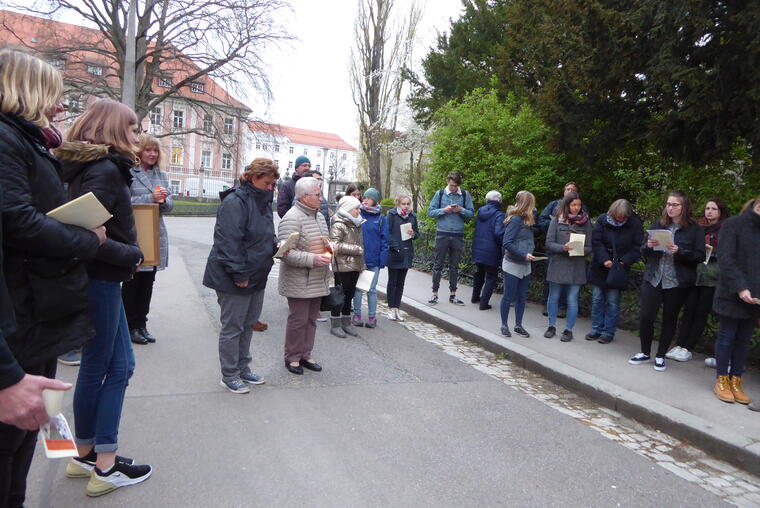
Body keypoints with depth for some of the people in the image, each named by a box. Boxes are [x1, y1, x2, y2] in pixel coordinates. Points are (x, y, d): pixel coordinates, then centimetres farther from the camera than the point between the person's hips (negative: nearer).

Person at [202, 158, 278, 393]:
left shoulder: (263, 201, 13)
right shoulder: (235, 202, -17)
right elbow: (228, 242, -23)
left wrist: (275, 246, 3)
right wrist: (239, 274, -23)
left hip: (256, 276, 9)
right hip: (233, 279, -9)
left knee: (248, 324, 17)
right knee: (232, 327, 2)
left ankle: (243, 369, 31)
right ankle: (229, 375, 16)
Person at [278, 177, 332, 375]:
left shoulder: (319, 216, 13)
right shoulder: (292, 218, -16)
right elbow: (286, 252, -22)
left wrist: (329, 250, 6)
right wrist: (312, 259, -27)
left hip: (318, 281, 8)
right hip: (299, 282, -8)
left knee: (311, 319, 14)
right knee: (298, 319, 1)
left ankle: (305, 355, 27)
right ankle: (292, 357, 17)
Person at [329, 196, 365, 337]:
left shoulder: (356, 225, 16)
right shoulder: (338, 225, -11)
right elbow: (336, 245, -21)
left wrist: (362, 264, 15)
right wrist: (357, 249, -18)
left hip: (354, 266, 8)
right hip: (342, 266, -8)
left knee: (349, 295, 13)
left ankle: (346, 323, 24)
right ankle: (335, 324, 11)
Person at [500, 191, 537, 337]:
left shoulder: (527, 220, 8)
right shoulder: (515, 220, -15)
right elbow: (507, 243, -19)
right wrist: (524, 254, -21)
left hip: (525, 266, 7)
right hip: (512, 265, -7)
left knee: (522, 297, 12)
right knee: (508, 296, 4)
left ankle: (518, 325, 22)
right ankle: (504, 325, 16)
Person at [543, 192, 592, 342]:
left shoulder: (585, 222, 4)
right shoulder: (557, 220, -1)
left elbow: (589, 247, 5)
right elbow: (549, 243, -4)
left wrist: (581, 249, -17)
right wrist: (563, 247, -20)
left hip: (576, 267, 0)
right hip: (557, 264, 0)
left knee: (572, 300, 3)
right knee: (554, 297, 11)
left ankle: (569, 329, 16)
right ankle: (552, 326, 26)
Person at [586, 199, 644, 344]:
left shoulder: (635, 224, -8)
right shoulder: (603, 220, -5)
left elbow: (638, 247, -7)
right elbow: (596, 241, -7)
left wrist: (625, 261, -19)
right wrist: (604, 259, -18)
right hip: (599, 267, 2)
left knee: (612, 302, 2)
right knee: (597, 299, 8)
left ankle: (609, 332, 12)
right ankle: (597, 329, 20)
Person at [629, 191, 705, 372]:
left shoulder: (695, 229, -2)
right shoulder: (658, 225, 7)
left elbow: (700, 256, -7)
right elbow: (643, 251, 10)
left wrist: (679, 252, -21)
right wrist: (649, 246, -12)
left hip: (677, 283, -2)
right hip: (653, 279, 2)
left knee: (670, 319, 9)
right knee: (645, 317, -1)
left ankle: (660, 356, 23)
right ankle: (645, 353, 19)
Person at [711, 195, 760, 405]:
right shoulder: (733, 225, -4)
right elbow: (725, 259, -11)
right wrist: (740, 287, -20)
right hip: (732, 294, -4)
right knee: (727, 336, 4)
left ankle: (735, 382, 18)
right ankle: (722, 381, 15)